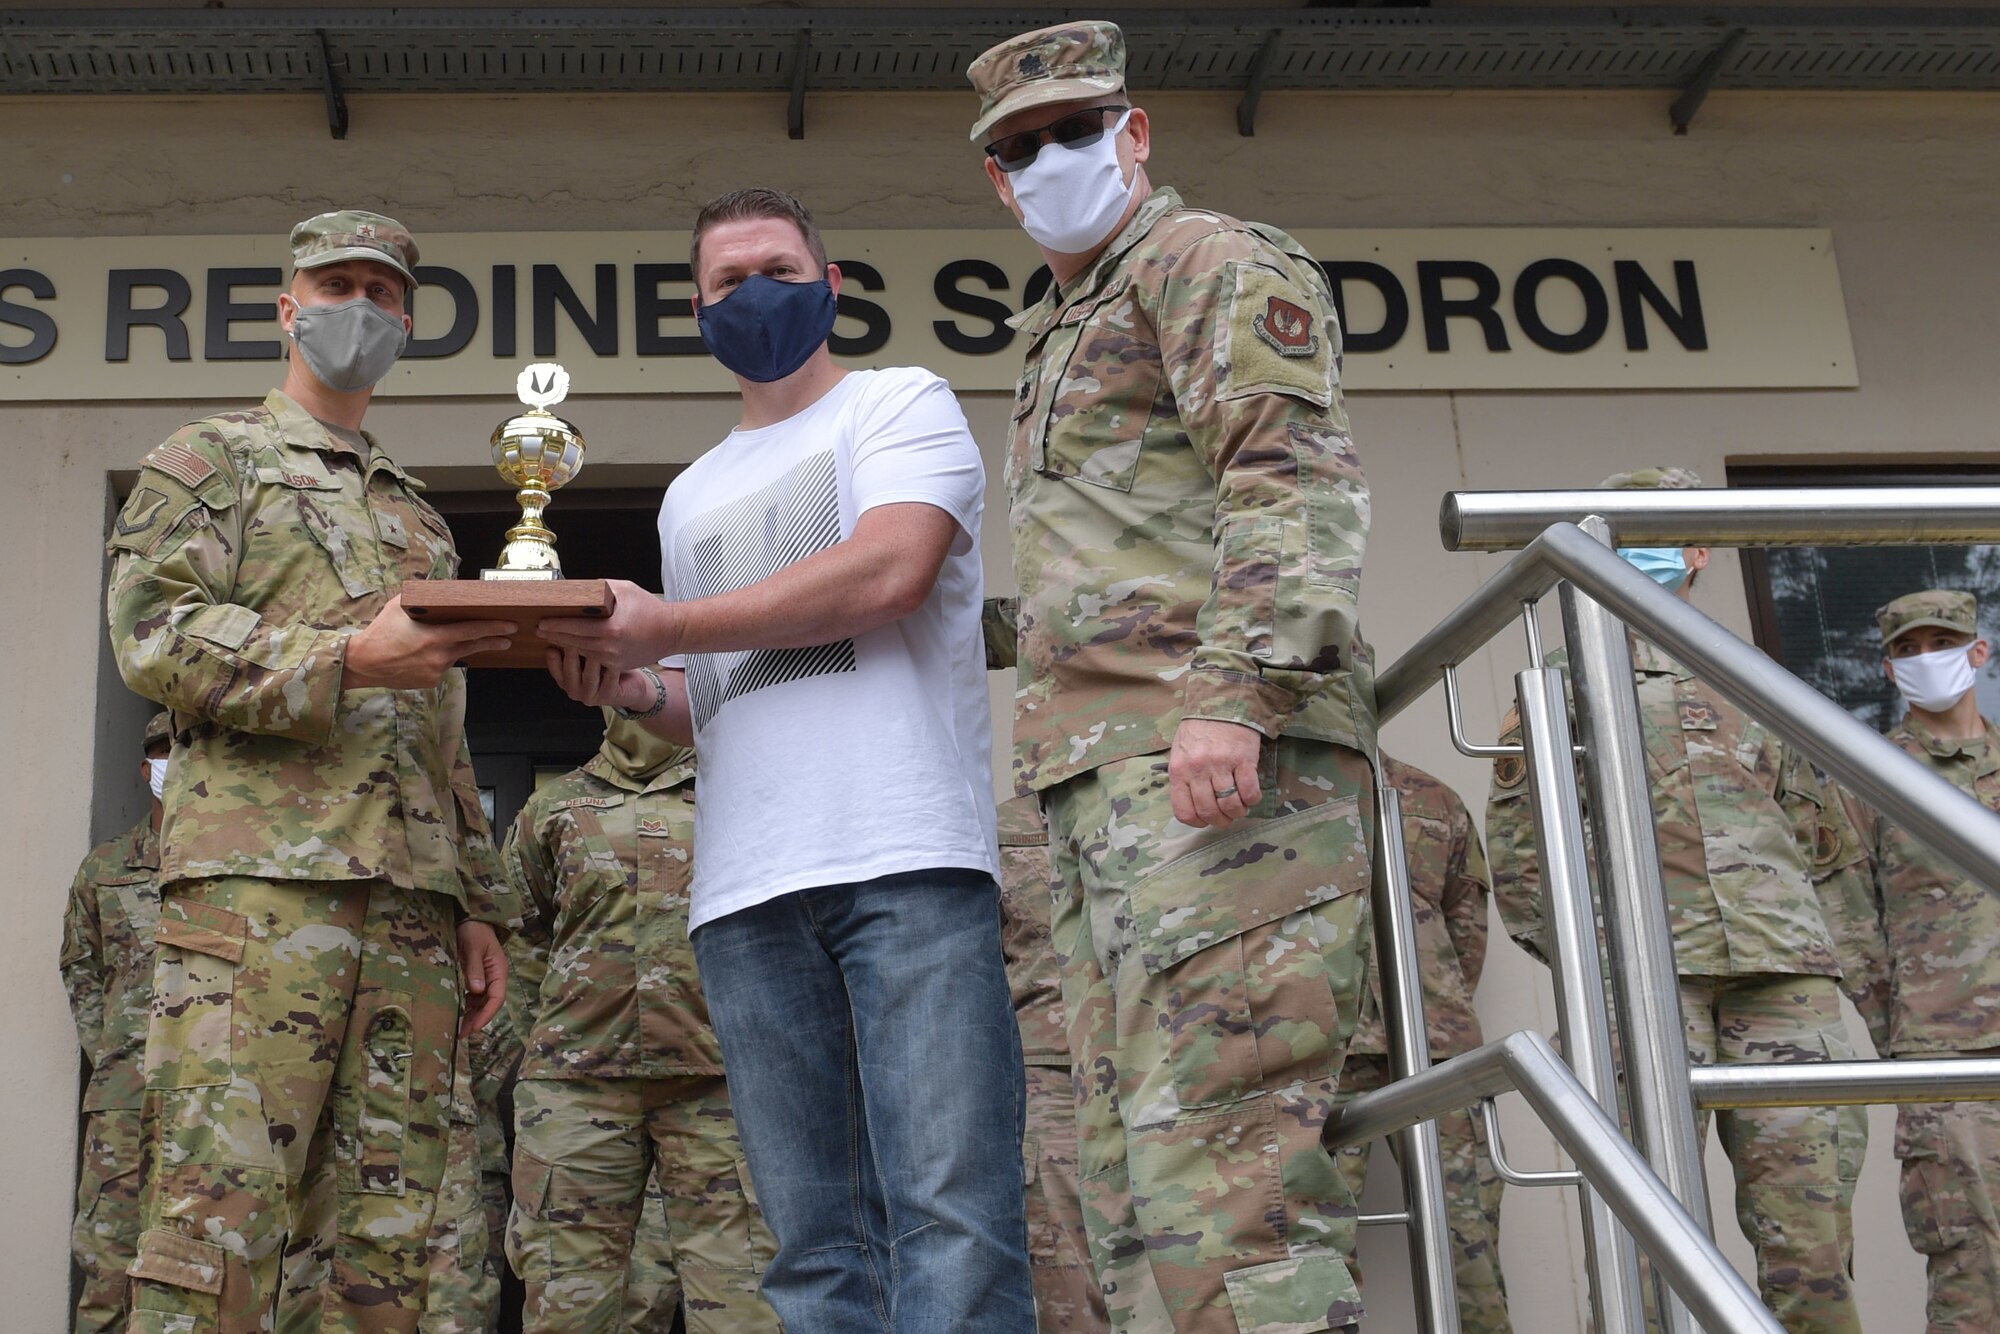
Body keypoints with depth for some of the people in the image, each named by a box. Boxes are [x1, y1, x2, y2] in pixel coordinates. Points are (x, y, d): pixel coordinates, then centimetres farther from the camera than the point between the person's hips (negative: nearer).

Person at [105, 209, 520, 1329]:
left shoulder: (421, 517, 29)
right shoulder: (212, 460, 12)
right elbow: (155, 632, -5)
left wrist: (482, 904, 18)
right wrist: (349, 659, -17)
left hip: (415, 904, 6)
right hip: (256, 880, -5)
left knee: (387, 1240, 2)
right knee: (221, 1206, -14)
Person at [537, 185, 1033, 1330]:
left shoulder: (900, 404, 11)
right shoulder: (693, 495, 30)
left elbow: (888, 572, -9)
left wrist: (660, 625, -5)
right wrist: (632, 687, 7)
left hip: (907, 857, -6)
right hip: (747, 890, 6)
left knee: (949, 1222, -13)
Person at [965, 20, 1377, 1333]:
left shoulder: (1209, 261, 4)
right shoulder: (1066, 338, 31)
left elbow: (1298, 486, -11)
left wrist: (1229, 695, -25)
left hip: (1218, 765, -10)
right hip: (1105, 779, 10)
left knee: (1217, 1147, -18)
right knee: (1132, 1174, 5)